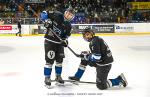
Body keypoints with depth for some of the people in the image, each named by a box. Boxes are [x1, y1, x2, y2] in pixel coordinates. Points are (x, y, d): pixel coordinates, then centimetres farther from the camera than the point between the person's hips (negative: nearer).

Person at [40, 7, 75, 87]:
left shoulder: (68, 25, 3)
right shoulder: (57, 15, -12)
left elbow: (66, 35, 9)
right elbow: (43, 13, -9)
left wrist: (65, 40, -12)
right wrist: (47, 20, -26)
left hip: (59, 43, 6)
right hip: (50, 41, -6)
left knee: (59, 60, 11)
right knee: (50, 60, -7)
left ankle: (58, 76, 28)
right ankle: (47, 78, 6)